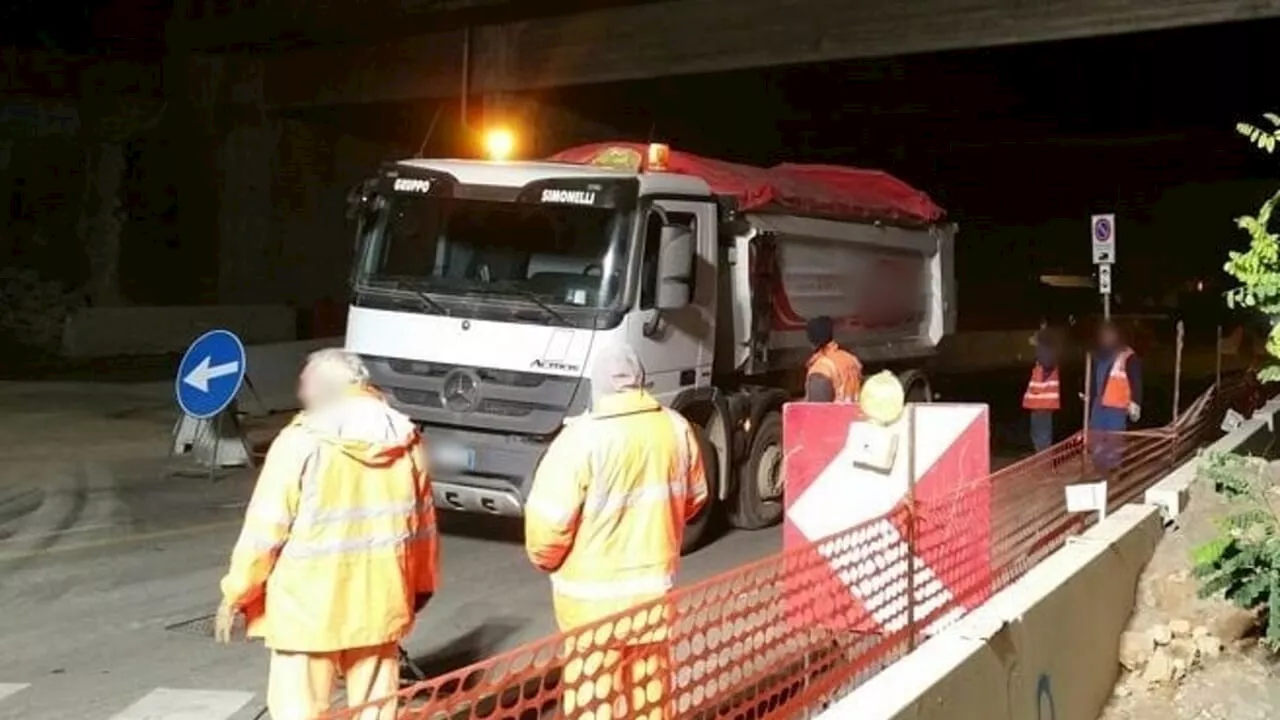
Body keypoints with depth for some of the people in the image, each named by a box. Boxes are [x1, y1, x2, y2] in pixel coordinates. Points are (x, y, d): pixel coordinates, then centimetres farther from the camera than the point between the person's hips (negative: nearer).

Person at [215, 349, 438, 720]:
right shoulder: (406, 441, 2)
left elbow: (265, 529, -12)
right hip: (379, 603, 5)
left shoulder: (301, 443, -13)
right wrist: (421, 587, 22)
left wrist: (234, 595, -1)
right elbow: (422, 522, 10)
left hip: (308, 608, -5)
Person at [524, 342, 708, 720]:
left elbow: (549, 520, -19)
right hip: (656, 586, 5)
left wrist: (545, 560, 1)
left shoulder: (582, 437, -19)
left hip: (594, 595, -5)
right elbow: (694, 499, 12)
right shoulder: (676, 429, -2)